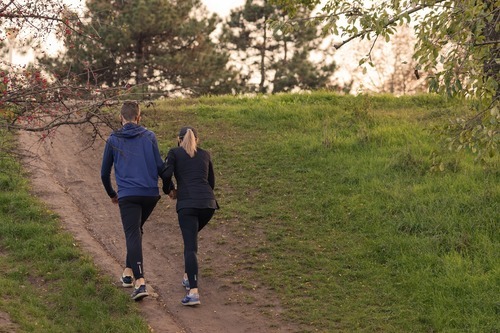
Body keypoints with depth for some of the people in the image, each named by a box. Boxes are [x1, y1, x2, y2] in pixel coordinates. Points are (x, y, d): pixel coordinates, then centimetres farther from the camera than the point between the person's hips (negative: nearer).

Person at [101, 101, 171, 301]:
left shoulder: (113, 140, 8)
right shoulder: (149, 136, 8)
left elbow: (104, 173, 15)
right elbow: (159, 165, 4)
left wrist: (112, 194, 31)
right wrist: (170, 187, 19)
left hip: (127, 196, -2)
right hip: (151, 194, 2)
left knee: (133, 236, -7)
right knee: (136, 231, 24)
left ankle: (140, 282, -21)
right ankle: (129, 271, 26)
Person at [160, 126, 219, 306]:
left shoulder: (174, 153, 10)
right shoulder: (205, 155, 20)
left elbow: (166, 174, -5)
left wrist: (169, 190, 13)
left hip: (187, 204, -4)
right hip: (208, 203, 4)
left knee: (190, 246, -9)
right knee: (191, 237, 29)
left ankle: (194, 292, -21)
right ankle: (188, 277, 29)